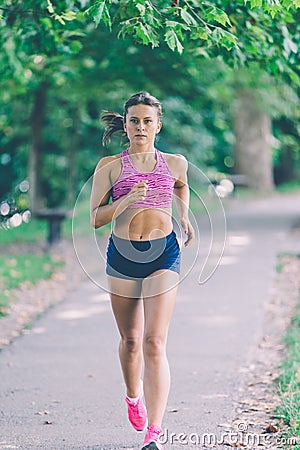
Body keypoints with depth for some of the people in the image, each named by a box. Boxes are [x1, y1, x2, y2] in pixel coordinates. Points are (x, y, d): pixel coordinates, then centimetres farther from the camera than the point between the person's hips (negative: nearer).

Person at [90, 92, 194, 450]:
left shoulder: (174, 163, 7)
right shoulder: (109, 166, 1)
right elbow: (95, 218, -4)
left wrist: (185, 217, 21)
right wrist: (128, 199, -17)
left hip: (163, 253, -1)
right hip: (122, 255, 1)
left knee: (154, 343, -12)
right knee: (131, 339, 14)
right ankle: (133, 396, 46)